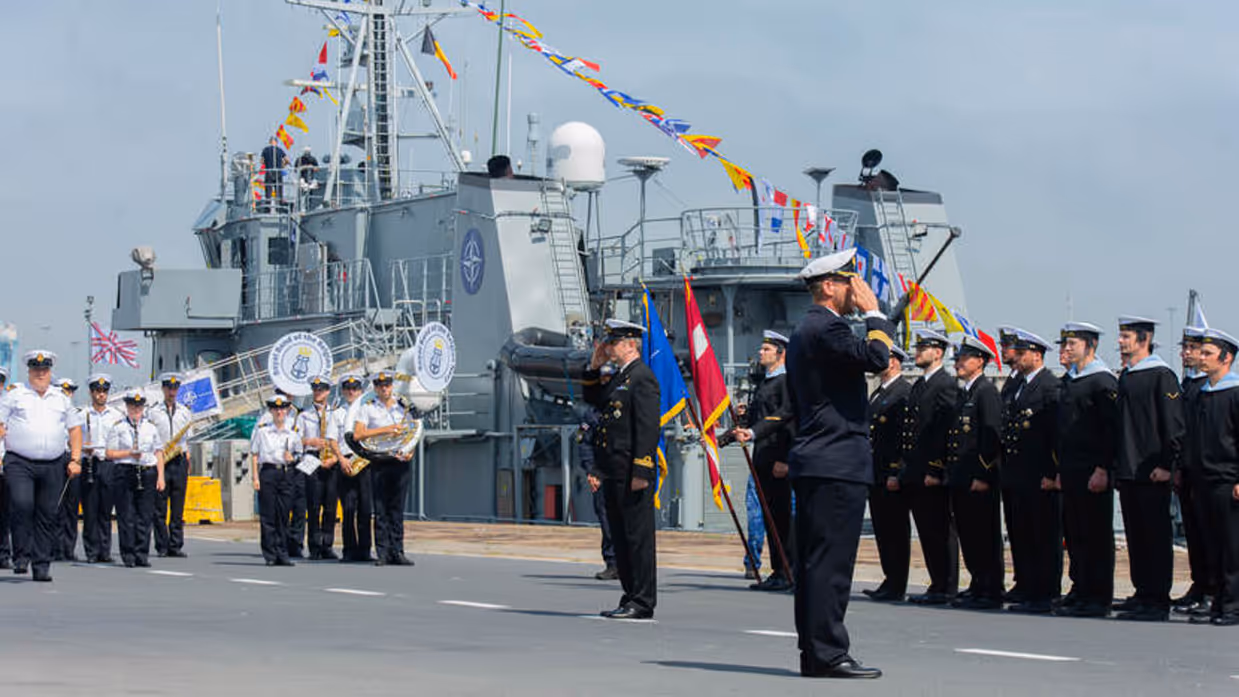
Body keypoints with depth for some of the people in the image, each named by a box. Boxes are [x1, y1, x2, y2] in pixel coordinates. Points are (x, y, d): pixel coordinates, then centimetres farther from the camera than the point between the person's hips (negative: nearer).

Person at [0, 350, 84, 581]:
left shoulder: (61, 399, 16)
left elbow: (75, 429, 20)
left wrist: (75, 460, 10)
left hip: (53, 466, 3)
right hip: (19, 464, -3)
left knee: (47, 515, 2)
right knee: (21, 504, -21)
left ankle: (41, 566, 8)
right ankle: (22, 555, -9)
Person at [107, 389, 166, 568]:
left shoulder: (151, 427, 14)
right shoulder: (118, 427, 5)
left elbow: (158, 453, 15)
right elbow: (110, 453, 2)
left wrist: (160, 476, 7)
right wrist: (129, 454, -12)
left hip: (148, 472, 3)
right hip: (125, 472, -3)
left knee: (145, 516, 1)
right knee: (126, 516, -3)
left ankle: (142, 555, 5)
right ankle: (128, 555, 1)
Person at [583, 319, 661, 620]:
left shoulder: (642, 377, -12)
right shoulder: (618, 377, 17)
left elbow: (648, 428, -18)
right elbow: (593, 400, 31)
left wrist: (641, 471, -22)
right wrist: (594, 367, 17)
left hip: (633, 473, -10)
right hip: (613, 472, 10)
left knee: (638, 536, -5)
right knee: (621, 536, 12)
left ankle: (643, 603, -2)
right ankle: (631, 597, 19)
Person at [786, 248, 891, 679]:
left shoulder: (804, 331, 21)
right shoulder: (826, 328, -12)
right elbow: (876, 357, -23)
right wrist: (873, 313, -8)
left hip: (812, 463, 11)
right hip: (838, 465, -11)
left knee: (814, 561, 10)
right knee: (830, 562, -10)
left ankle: (813, 653, 13)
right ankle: (828, 655, -10)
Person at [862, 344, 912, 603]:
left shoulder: (905, 393, -11)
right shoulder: (877, 394, 19)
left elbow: (907, 436, -16)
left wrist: (897, 473, -20)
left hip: (893, 476, -9)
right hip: (876, 475, 9)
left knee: (897, 532, -4)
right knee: (882, 530, 11)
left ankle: (897, 588, 0)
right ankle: (890, 581, 17)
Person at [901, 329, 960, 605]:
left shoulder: (946, 385, -9)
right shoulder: (918, 385, 19)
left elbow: (945, 431, -15)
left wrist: (935, 470, -19)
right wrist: (907, 469, 16)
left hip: (934, 475, -9)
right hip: (915, 473, 9)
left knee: (941, 532, -4)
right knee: (926, 532, 11)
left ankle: (946, 589, 0)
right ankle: (937, 584, 16)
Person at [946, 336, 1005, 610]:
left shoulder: (987, 392, -9)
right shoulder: (964, 393, 18)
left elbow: (992, 436, -16)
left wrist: (983, 476, -19)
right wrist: (951, 472, 17)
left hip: (980, 481, -9)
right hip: (960, 479, 9)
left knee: (986, 537, -5)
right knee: (968, 536, 11)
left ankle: (991, 592, -3)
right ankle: (978, 586, 18)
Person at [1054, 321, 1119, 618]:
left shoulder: (1103, 381, -9)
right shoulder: (1069, 380, 16)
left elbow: (1112, 429, -14)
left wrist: (1103, 470, -18)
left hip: (1093, 474, -8)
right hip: (1071, 472, 8)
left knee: (1096, 535, -4)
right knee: (1074, 535, 10)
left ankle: (1099, 599, -1)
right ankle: (1080, 591, 17)